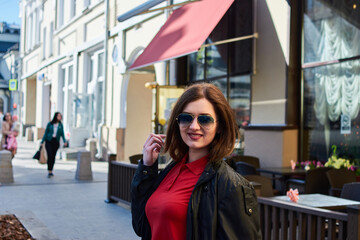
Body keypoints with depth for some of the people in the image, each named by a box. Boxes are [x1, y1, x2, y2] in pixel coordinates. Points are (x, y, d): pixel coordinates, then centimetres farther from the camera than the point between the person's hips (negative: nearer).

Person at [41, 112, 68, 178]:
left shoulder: (60, 125, 4)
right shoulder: (50, 124, -3)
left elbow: (62, 134, 4)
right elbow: (45, 133, 2)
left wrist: (65, 141, -11)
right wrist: (42, 142, 0)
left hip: (56, 142, 3)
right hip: (49, 141, -3)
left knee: (53, 156, 6)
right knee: (50, 156, -14)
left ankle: (50, 171, 19)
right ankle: (49, 172, -12)